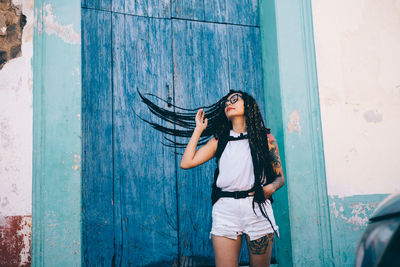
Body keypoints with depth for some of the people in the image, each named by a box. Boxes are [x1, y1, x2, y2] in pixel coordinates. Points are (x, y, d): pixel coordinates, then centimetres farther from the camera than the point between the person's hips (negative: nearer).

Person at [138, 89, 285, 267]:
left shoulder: (265, 138, 9)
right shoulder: (219, 140, 13)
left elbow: (280, 177, 10)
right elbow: (186, 163, 3)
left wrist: (270, 188, -12)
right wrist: (199, 129, 10)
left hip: (257, 208, -1)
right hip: (225, 209, 1)